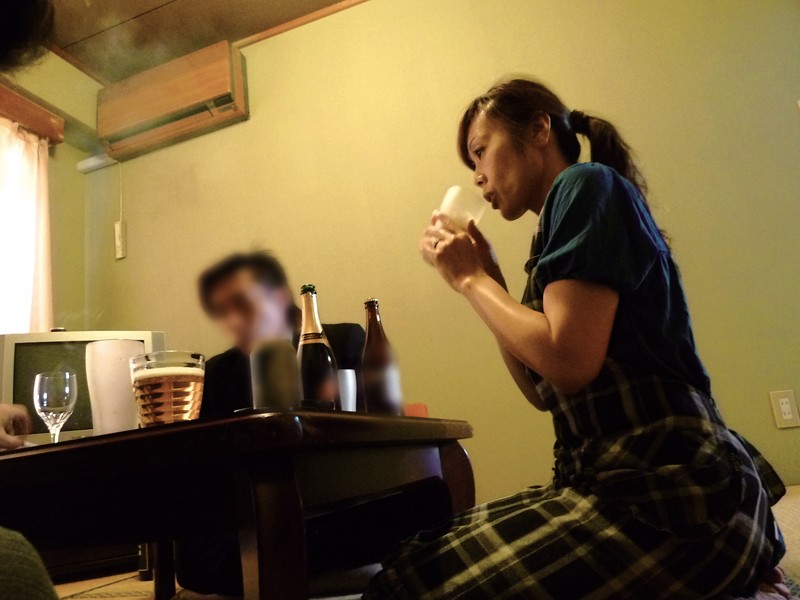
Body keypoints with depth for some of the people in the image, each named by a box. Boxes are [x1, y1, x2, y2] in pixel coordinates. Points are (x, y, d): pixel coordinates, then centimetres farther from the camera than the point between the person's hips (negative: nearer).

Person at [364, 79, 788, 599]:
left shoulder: (588, 185, -7)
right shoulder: (564, 221, 18)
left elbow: (569, 364, -20)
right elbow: (543, 392, 16)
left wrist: (470, 279, -6)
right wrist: (488, 280, 12)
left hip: (668, 493, -9)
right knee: (425, 554, 5)